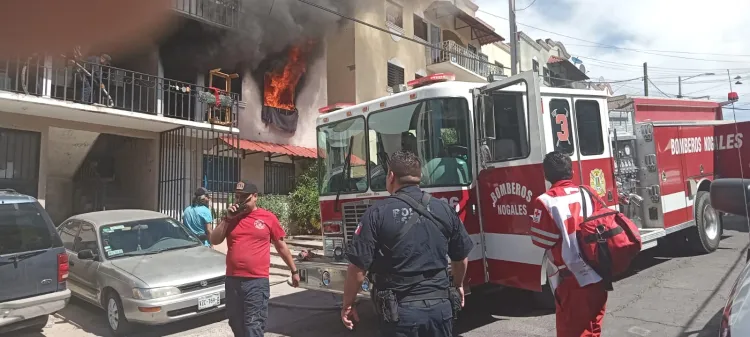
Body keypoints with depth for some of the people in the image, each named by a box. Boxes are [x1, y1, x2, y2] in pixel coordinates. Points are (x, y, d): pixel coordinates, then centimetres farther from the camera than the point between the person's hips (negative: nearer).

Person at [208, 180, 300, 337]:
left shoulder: (268, 218, 0)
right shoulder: (231, 217, 9)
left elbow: (281, 246, 7)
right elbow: (214, 240, 4)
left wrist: (294, 271, 11)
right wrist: (228, 219, -6)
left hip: (257, 282, -4)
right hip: (232, 280, 4)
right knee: (236, 324, 17)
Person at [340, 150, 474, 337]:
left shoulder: (378, 213, -11)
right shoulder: (445, 209, 1)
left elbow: (357, 267, -12)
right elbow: (461, 257, 11)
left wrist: (348, 304, 2)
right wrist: (458, 285, 30)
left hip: (399, 311, -4)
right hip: (440, 306, 4)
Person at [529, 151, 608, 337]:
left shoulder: (545, 201, -13)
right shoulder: (589, 193, 4)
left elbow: (541, 240, -12)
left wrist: (535, 222, 6)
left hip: (572, 278, -6)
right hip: (598, 275, 6)